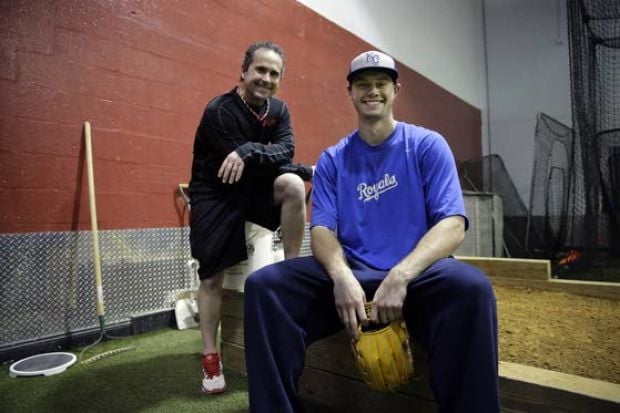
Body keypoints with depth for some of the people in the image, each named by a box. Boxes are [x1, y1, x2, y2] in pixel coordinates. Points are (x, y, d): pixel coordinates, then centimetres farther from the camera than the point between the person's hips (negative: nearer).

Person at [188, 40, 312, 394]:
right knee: (213, 277, -5)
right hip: (216, 196, -3)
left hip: (256, 188, 4)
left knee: (292, 185, -28)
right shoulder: (219, 111, -16)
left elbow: (287, 151, -17)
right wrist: (308, 170, -17)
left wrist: (250, 152, -36)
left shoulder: (278, 109, 1)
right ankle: (210, 357, 12)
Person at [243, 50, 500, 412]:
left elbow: (453, 225, -8)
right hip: (350, 274, 2)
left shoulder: (428, 145, 3)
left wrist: (400, 276, -25)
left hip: (416, 274, -1)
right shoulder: (332, 159, 10)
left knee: (471, 288, -35)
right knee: (264, 285, -20)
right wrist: (341, 276, -23)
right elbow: (322, 229, 0)